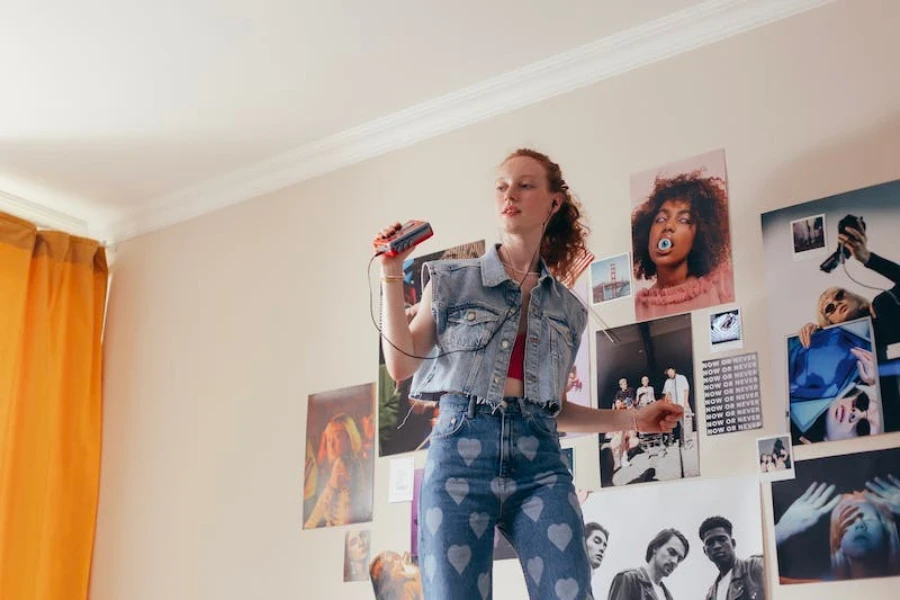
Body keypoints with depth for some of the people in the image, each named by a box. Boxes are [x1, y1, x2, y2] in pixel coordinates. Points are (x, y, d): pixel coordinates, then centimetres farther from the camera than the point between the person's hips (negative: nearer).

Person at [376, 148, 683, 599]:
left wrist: (631, 419, 15)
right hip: (461, 452, -2)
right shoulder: (452, 280, 11)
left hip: (540, 462, 2)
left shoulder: (567, 308, 18)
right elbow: (402, 365, 4)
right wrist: (392, 276, 0)